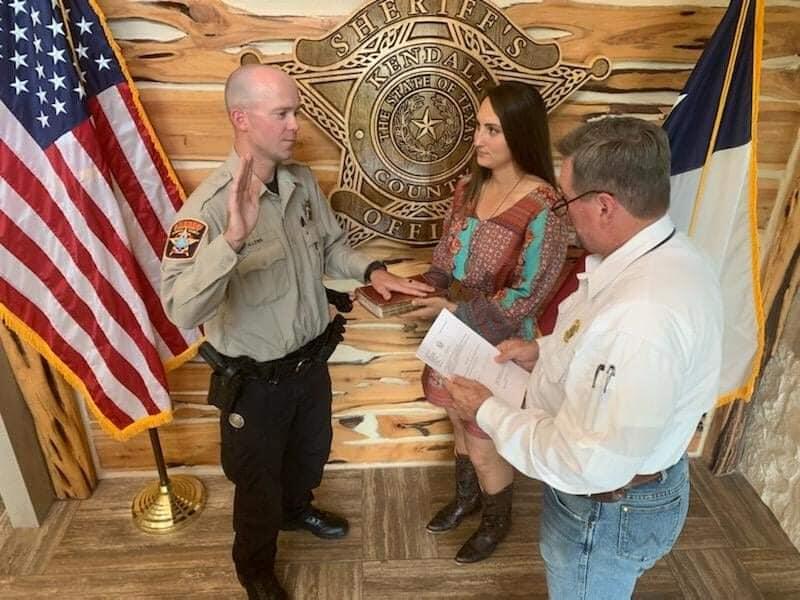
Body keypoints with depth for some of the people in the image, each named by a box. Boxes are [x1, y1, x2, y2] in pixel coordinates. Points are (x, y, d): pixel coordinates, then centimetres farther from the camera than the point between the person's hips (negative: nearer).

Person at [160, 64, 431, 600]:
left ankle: (297, 509, 64)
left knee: (311, 452, 31)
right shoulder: (210, 206, -28)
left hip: (311, 360, 6)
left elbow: (332, 245, 9)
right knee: (258, 480, 19)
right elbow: (183, 310, -38)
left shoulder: (303, 181, -6)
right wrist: (233, 237, -51)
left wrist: (371, 270, -10)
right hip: (254, 379, -6)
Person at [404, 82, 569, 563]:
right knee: (461, 426, 25)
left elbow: (526, 298, -22)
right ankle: (466, 498, 53)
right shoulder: (469, 189, -1)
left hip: (498, 345, -6)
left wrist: (455, 309, -26)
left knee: (485, 446, 12)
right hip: (455, 336, 6)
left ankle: (498, 521, 43)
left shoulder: (543, 208, -23)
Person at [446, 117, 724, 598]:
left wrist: (488, 412, -22)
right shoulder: (663, 255, -6)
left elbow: (590, 464, -34)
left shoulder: (645, 312, -39)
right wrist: (546, 350, 1)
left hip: (607, 511, -8)